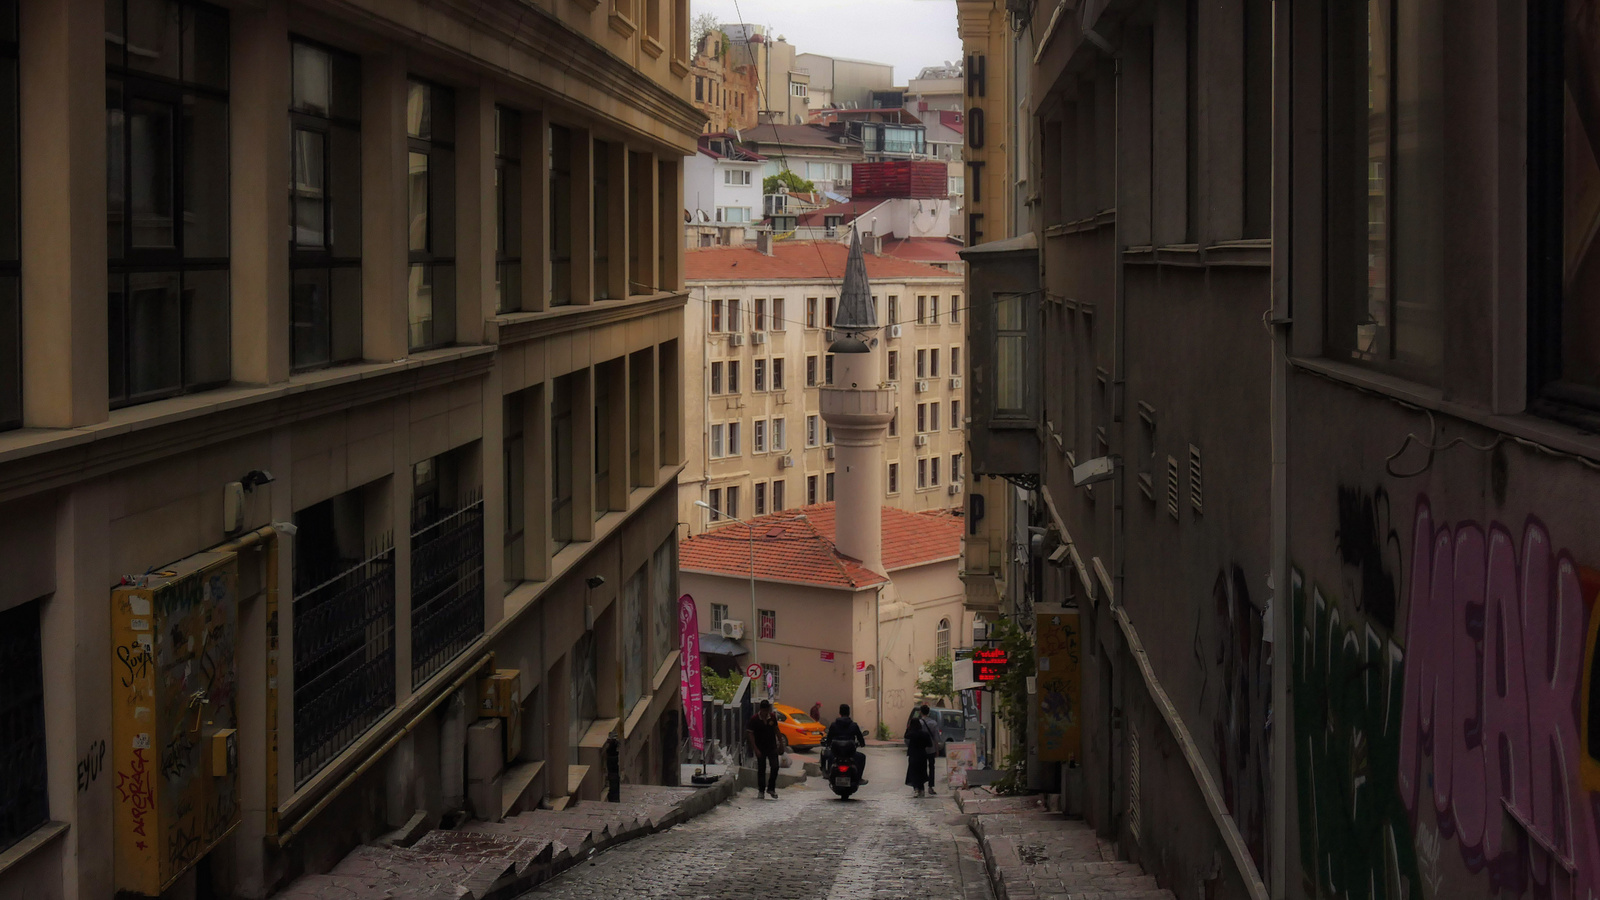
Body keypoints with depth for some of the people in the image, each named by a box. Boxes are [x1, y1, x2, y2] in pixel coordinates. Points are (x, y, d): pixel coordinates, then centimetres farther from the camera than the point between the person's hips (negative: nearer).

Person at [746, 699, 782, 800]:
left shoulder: (772, 717, -1)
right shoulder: (754, 719, -12)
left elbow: (776, 730, 13)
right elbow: (750, 734, -11)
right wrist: (755, 749, -16)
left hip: (772, 747, 2)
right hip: (760, 749, -2)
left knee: (775, 767, -7)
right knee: (761, 769, 5)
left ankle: (771, 789, 8)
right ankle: (761, 791, 15)